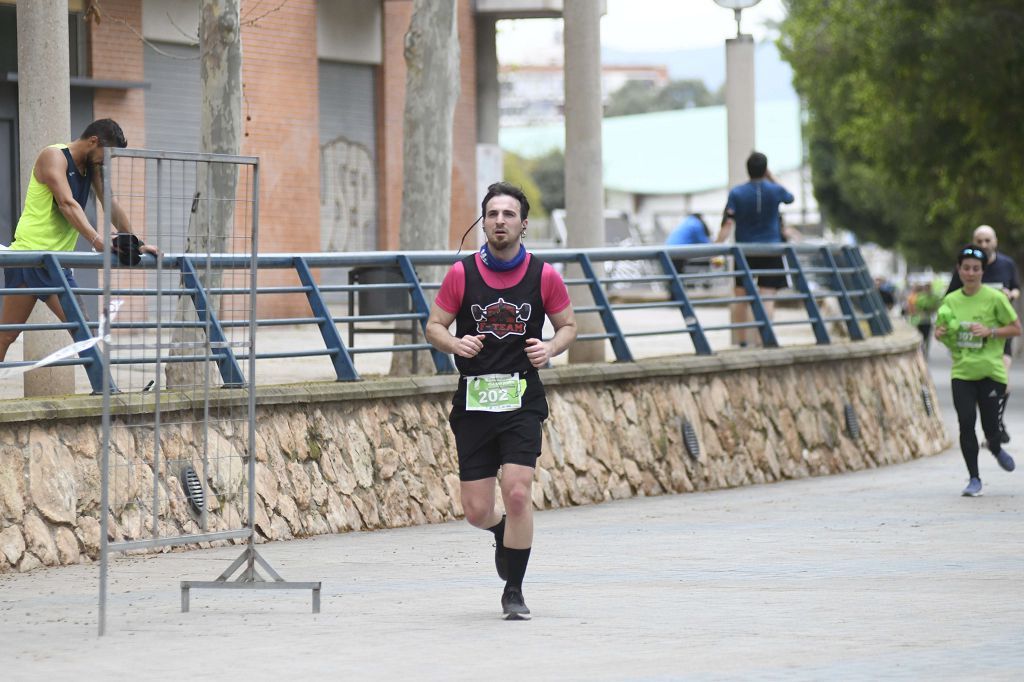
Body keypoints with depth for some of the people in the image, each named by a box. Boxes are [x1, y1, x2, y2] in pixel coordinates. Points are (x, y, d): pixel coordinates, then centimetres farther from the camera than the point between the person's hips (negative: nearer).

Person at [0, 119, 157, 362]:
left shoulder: (91, 166, 16)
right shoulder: (53, 156, -11)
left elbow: (111, 206, 14)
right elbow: (67, 204, -25)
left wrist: (135, 243, 1)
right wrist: (96, 239, -37)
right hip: (29, 254, -9)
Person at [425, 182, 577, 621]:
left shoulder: (544, 276, -1)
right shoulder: (462, 274, -1)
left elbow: (567, 325, 11)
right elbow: (434, 326, 5)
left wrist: (552, 348, -11)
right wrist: (455, 343, -16)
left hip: (522, 400, -1)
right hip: (473, 402, 1)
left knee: (517, 492, -17)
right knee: (476, 510, 1)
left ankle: (514, 592, 0)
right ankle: (505, 535, 40)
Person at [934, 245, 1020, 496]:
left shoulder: (995, 298, -5)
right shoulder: (950, 300, 6)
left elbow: (1016, 328, -1)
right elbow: (942, 330, 19)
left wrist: (990, 331, -15)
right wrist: (940, 333, -5)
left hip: (991, 372, -2)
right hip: (962, 372, 2)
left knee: (990, 427, -1)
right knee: (966, 423, -8)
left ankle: (996, 449, 37)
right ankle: (974, 478, 4)